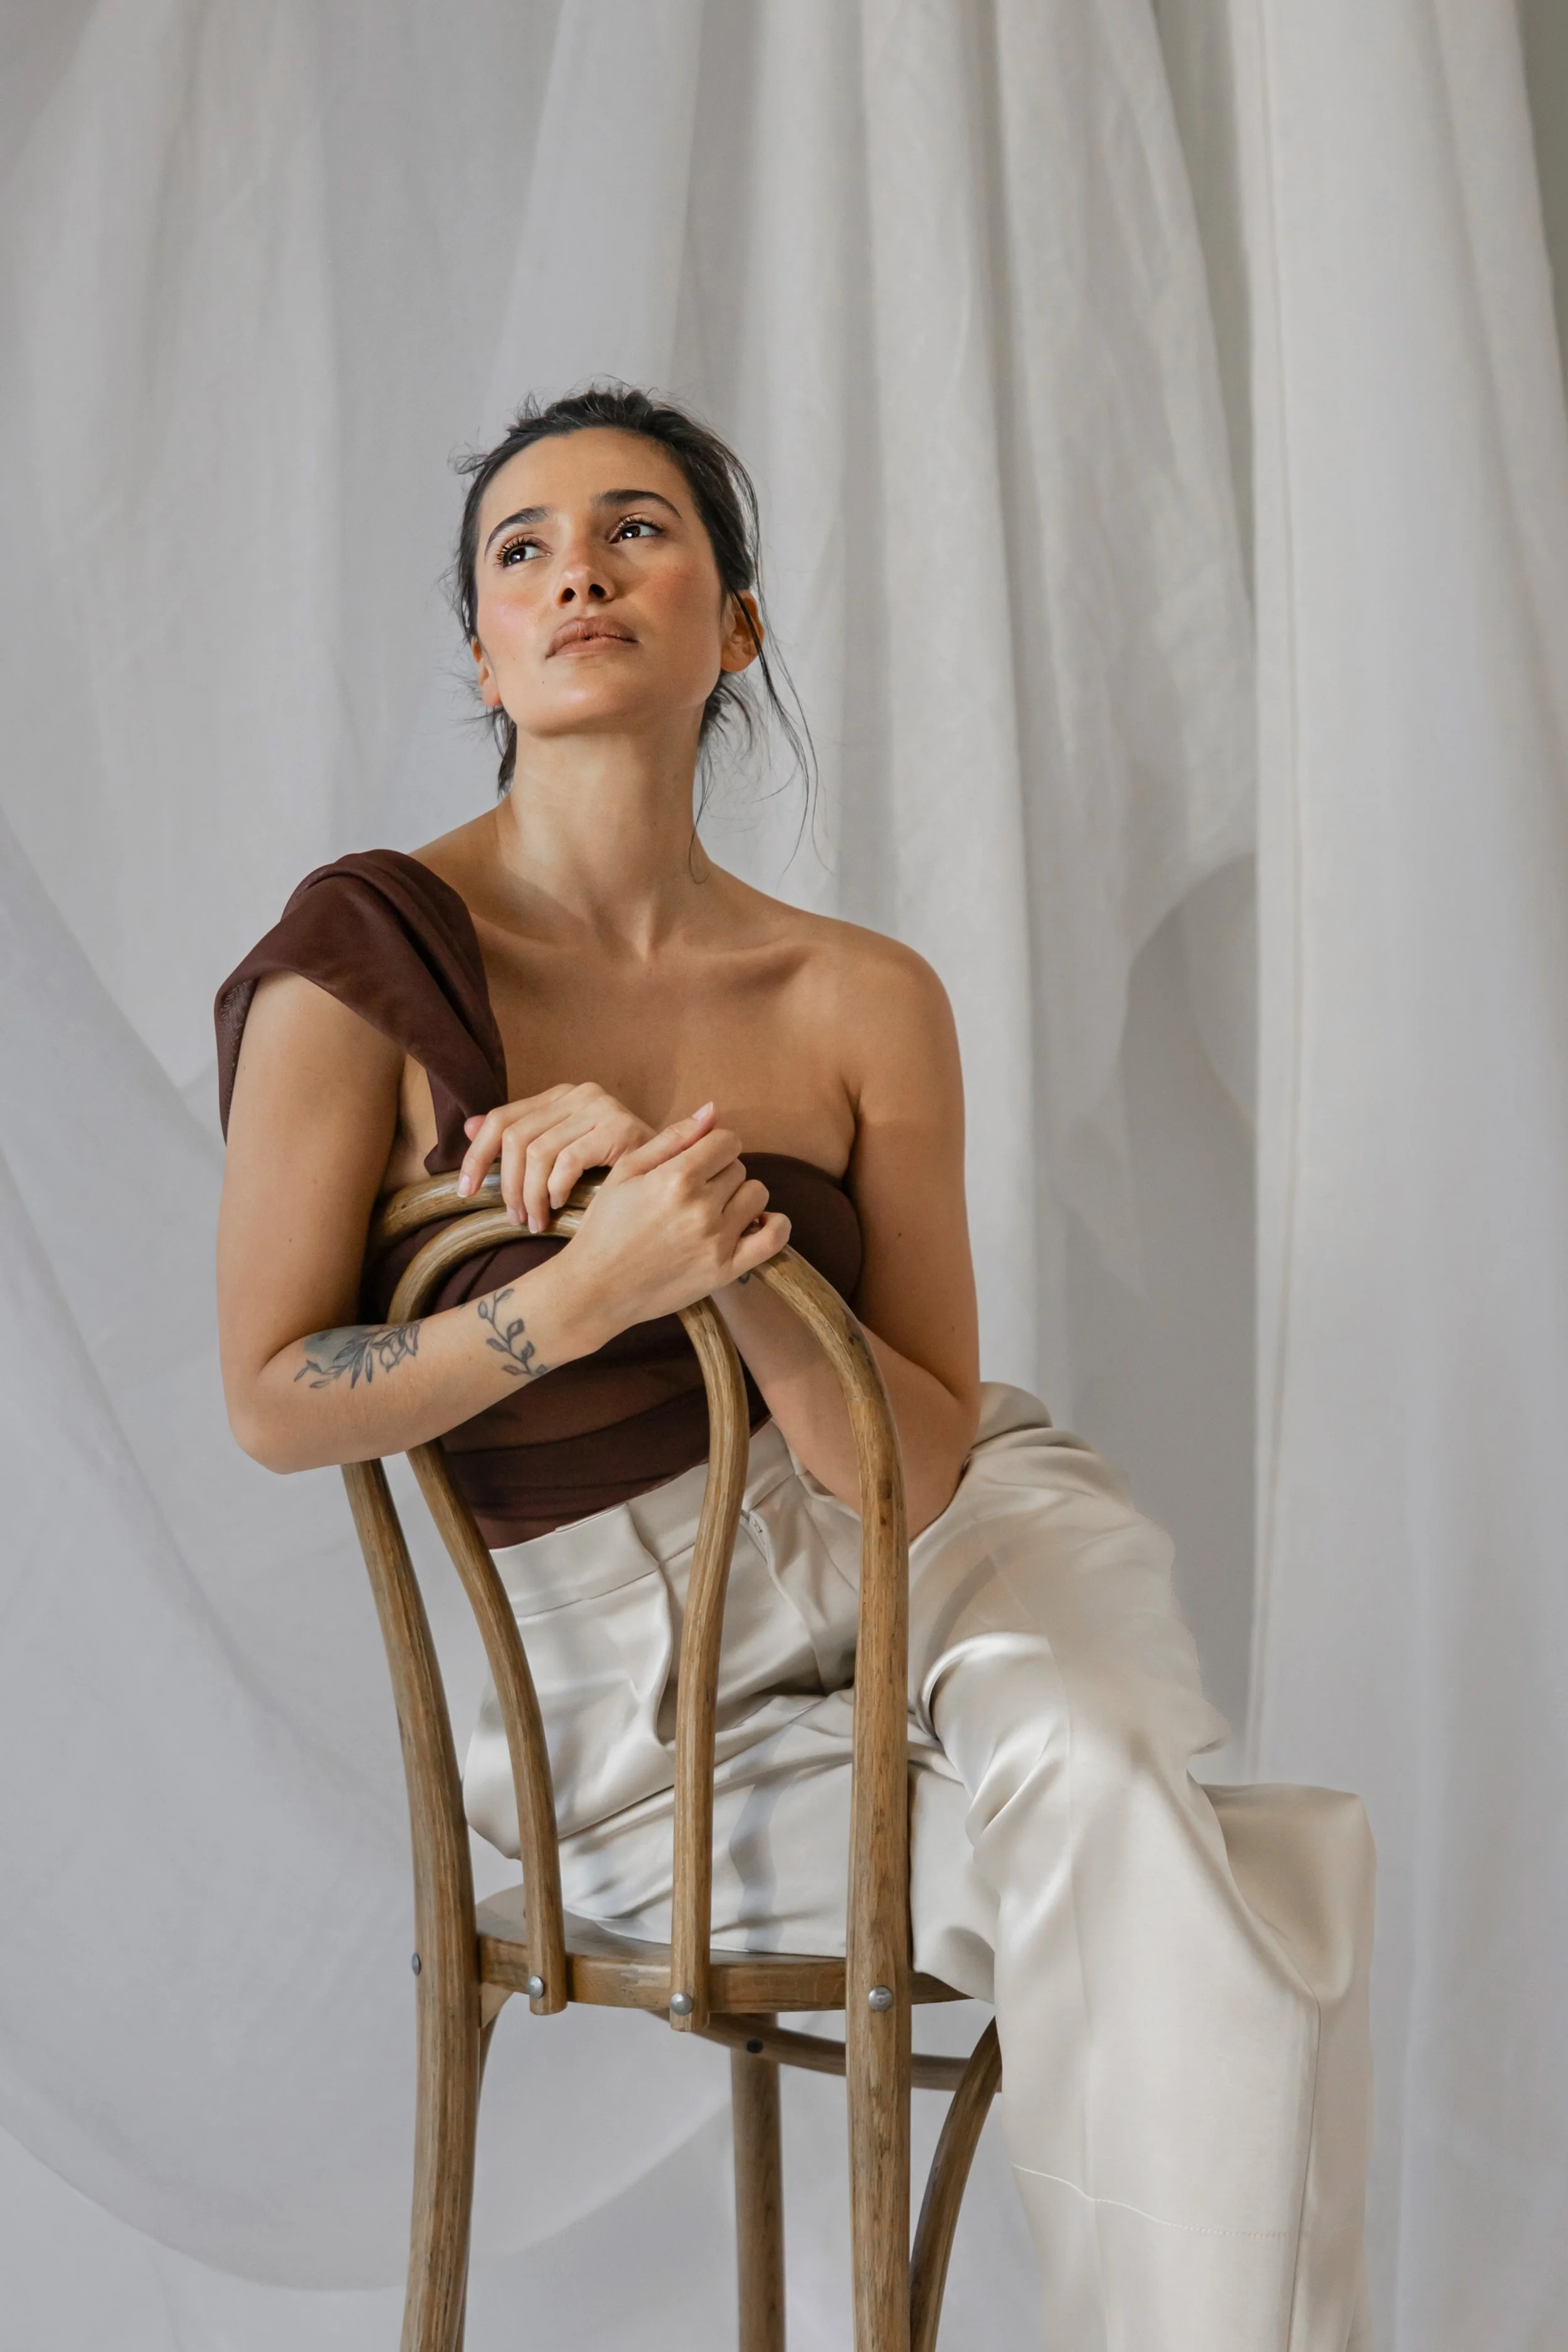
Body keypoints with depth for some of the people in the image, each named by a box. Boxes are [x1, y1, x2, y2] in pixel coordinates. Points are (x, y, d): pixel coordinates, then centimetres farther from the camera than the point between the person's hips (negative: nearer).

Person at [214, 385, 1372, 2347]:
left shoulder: (863, 1005, -6)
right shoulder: (366, 960, -15)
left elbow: (927, 1459, -8)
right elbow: (274, 1402, -13)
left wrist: (735, 1258, -26)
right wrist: (595, 1293, -27)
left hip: (943, 1560, 3)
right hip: (651, 1689, -3)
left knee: (1079, 1761, -26)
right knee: (1137, 1869, -19)